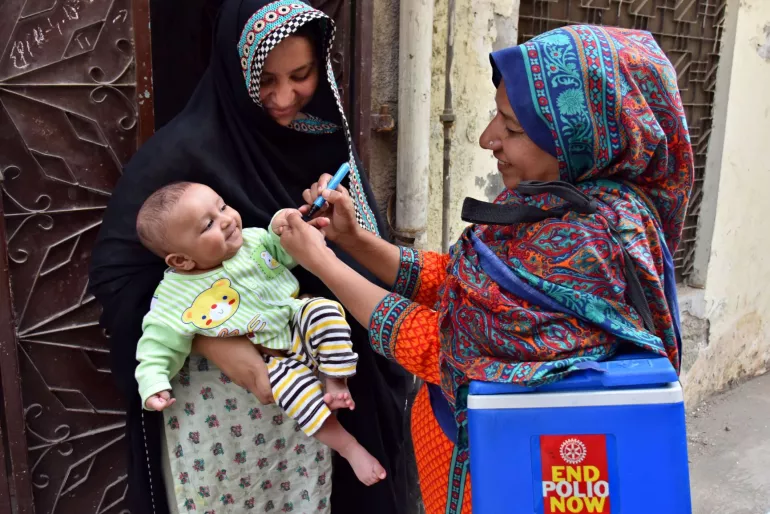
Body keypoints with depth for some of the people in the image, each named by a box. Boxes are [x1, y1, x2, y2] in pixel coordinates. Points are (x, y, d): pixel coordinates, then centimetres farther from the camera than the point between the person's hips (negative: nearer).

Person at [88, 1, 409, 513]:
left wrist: (344, 228, -13)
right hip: (214, 389, -4)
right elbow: (114, 269, -15)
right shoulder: (187, 149, -16)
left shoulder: (327, 137, 0)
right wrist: (214, 344, -23)